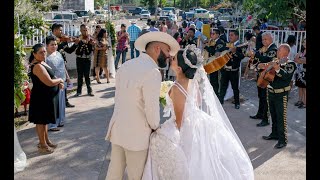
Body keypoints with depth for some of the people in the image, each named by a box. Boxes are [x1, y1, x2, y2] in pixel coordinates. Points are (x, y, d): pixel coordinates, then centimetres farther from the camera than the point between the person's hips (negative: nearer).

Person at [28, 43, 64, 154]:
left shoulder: (42, 63, 8)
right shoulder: (37, 66, -24)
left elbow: (49, 78, 19)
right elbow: (49, 82, -28)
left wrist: (58, 83, 1)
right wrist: (60, 80, -10)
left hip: (47, 97, 10)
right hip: (41, 98, -10)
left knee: (45, 120, 21)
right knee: (41, 121, 3)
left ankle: (46, 141, 35)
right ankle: (42, 145, 14)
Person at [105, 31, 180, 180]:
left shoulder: (126, 65, 6)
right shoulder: (152, 72, -19)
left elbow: (119, 97, 7)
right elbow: (151, 109, -20)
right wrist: (155, 127, -2)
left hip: (117, 129, 8)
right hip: (136, 135, -8)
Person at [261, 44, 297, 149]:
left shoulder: (290, 64, -9)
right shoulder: (276, 62, 9)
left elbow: (287, 76, -26)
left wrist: (277, 68, -41)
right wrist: (264, 68, -1)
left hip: (281, 95, -7)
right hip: (271, 92, 7)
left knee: (281, 117, -4)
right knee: (273, 116, 18)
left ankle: (283, 140, 4)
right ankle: (274, 134, 33)